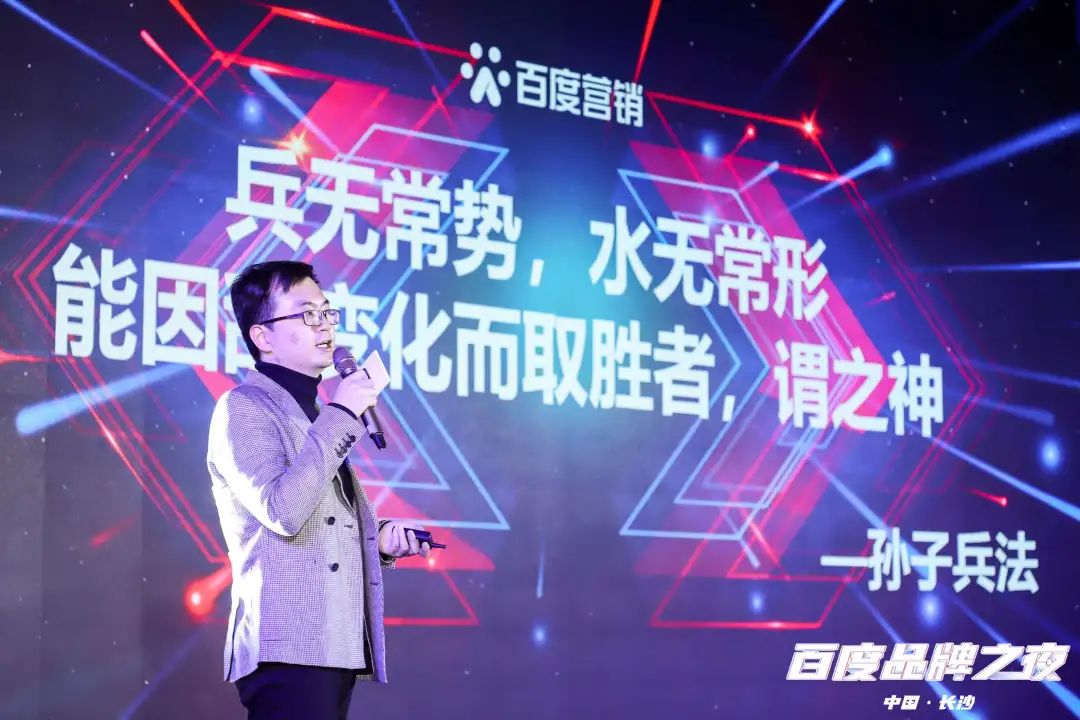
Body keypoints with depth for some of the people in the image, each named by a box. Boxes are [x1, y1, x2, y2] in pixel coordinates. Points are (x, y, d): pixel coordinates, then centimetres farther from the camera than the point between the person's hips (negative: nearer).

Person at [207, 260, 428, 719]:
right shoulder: (243, 408, -6)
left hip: (335, 649, 9)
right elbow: (283, 511, -22)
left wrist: (378, 540, 8)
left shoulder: (313, 416, 21)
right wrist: (341, 416, -16)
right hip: (289, 651, -9)